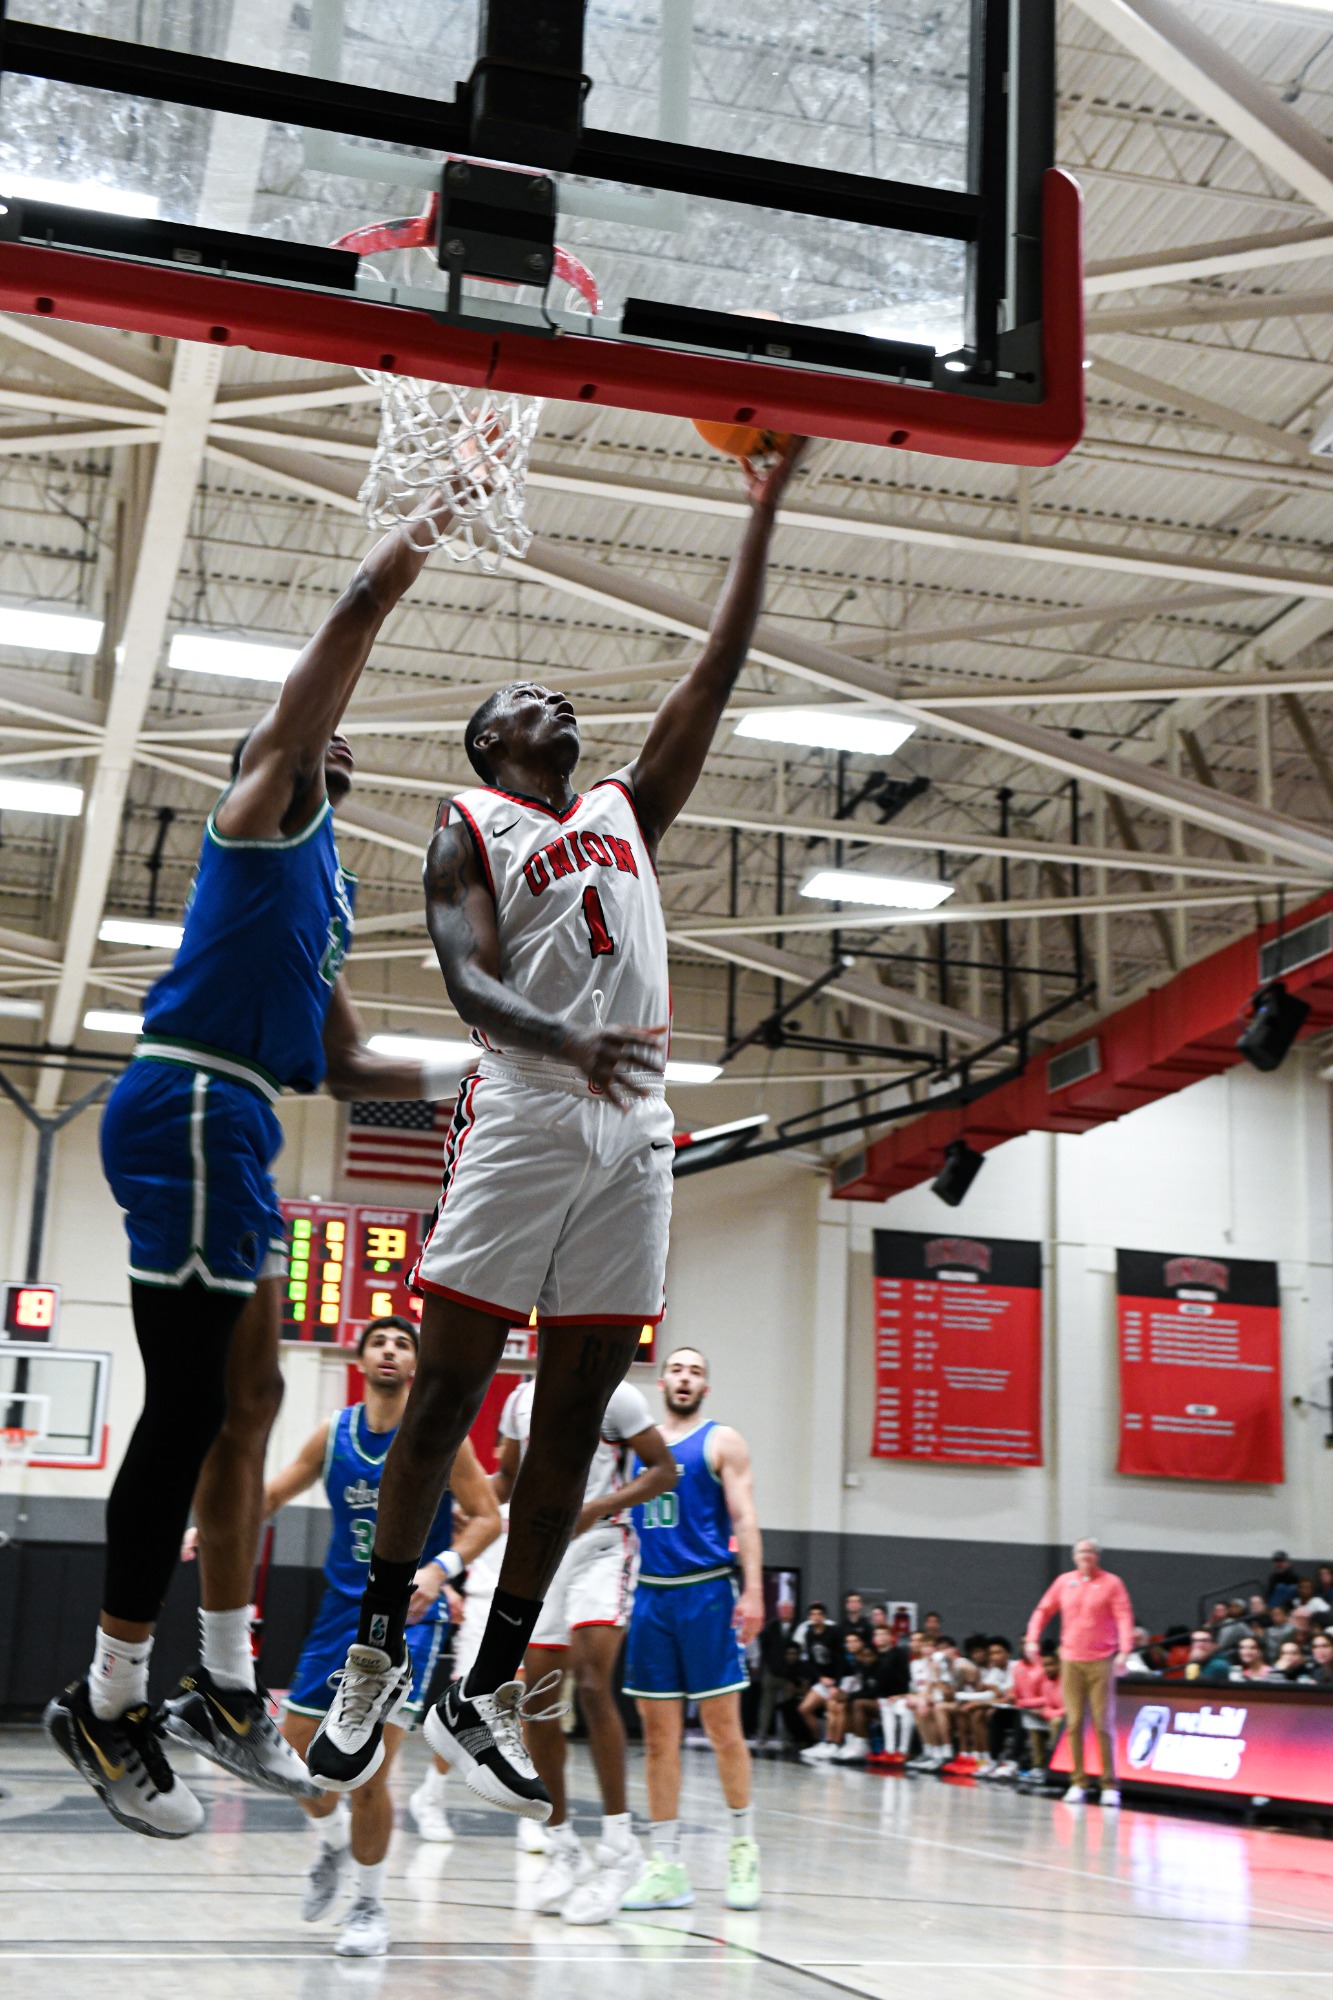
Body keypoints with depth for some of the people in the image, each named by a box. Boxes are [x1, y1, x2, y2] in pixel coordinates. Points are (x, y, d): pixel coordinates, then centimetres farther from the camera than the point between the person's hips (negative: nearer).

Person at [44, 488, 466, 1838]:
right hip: (190, 1109, -10)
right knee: (192, 1407, -10)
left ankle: (227, 1686, 20)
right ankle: (108, 1702, -3)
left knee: (247, 1401, 12)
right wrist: (438, 511, 3)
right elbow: (354, 615, -5)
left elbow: (344, 1058, 29)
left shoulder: (318, 879, 27)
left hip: (228, 1123, 10)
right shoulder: (263, 807, 2)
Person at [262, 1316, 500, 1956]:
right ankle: (334, 1844, 39)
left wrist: (440, 1568, -23)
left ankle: (369, 1906, 7)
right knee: (295, 1752, 8)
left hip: (408, 1614, -5)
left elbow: (487, 1516, -7)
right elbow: (272, 1496, 13)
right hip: (343, 1607, 5)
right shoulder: (334, 1432, 3)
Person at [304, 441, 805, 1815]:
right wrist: (563, 1043, -28)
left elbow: (713, 678, 20)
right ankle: (377, 1649, 13)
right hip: (518, 1123, -5)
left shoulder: (626, 813, 24)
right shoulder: (469, 828, 9)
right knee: (448, 1392, -2)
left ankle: (486, 1696, 8)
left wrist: (763, 516, 16)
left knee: (573, 1416, 2)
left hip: (633, 1137, 5)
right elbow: (467, 984, -7)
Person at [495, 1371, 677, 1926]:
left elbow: (663, 1470, -5)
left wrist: (592, 1510, -17)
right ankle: (562, 1848, 18)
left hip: (599, 1548, -6)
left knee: (592, 1683, -22)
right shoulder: (522, 1399, 12)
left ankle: (619, 1847, -14)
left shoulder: (612, 1393, -6)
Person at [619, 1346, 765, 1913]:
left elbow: (744, 1518, -4)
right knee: (659, 1735, 5)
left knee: (723, 1728, -2)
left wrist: (752, 1591, -15)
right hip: (650, 1594, 4)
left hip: (706, 1593, -4)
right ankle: (666, 1866, 9)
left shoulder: (721, 1441, 3)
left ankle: (743, 1850, 12)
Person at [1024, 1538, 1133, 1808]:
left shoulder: (1111, 1583, 2)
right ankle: (1078, 1783, 8)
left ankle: (1110, 1785, 1)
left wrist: (1124, 1650, -19)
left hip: (1101, 1662, -3)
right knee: (1074, 1723, 1)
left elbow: (1124, 1618, -6)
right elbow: (1043, 1611, 17)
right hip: (1071, 1661, 3)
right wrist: (1032, 1638, 3)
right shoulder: (1064, 1582, 11)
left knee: (1103, 1724, -4)